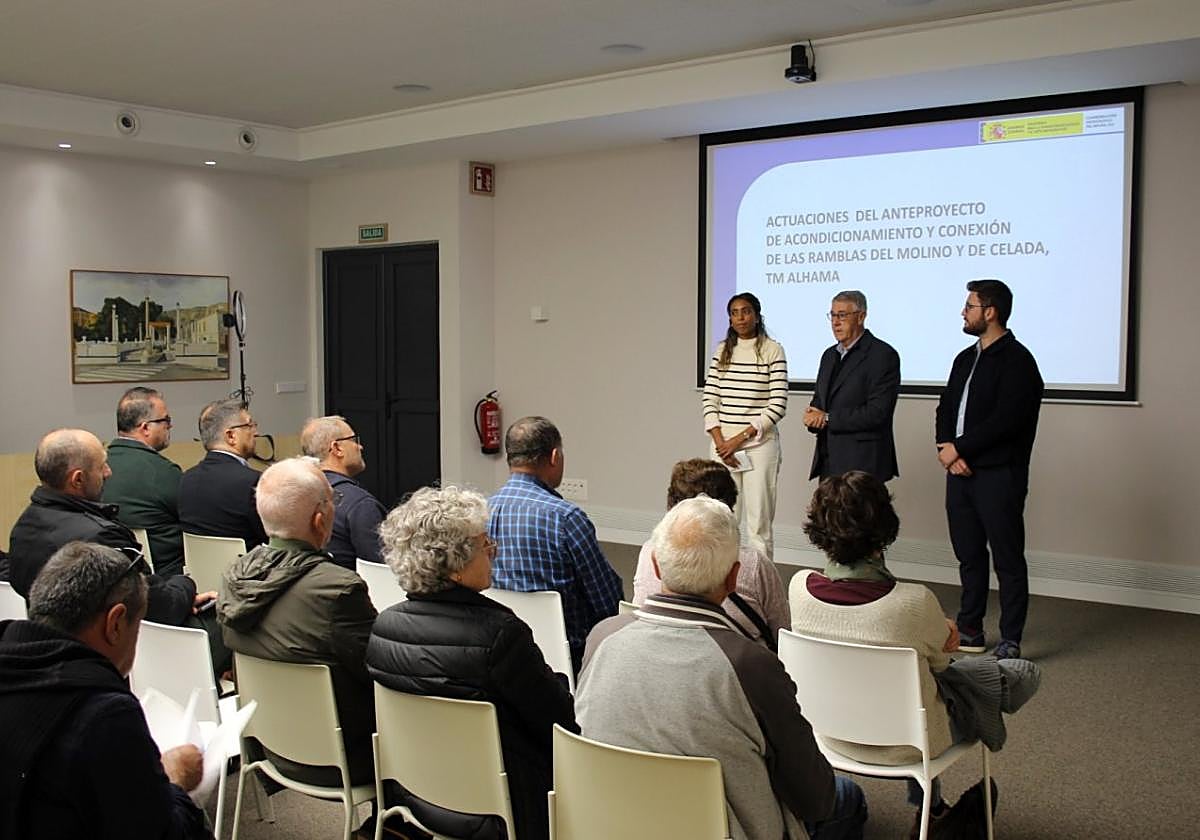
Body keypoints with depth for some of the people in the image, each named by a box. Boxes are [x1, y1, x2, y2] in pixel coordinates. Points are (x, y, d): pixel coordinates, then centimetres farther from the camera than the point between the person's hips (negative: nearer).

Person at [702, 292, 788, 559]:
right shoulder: (722, 351, 9)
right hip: (723, 443, 4)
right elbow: (709, 399, 7)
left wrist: (740, 439, -12)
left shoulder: (772, 350, -3)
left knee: (759, 521, -1)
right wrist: (719, 441, -6)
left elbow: (778, 405, -8)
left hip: (760, 443, -4)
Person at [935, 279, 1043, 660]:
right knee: (969, 555, 13)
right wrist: (948, 449, -3)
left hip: (999, 475, -8)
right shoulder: (966, 358, 17)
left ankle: (1010, 641, 5)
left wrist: (958, 448, -12)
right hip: (961, 471, 8)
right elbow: (946, 409, 15)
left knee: (1008, 560, -1)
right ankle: (970, 631, 23)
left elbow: (1005, 421, -17)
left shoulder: (1016, 360, -9)